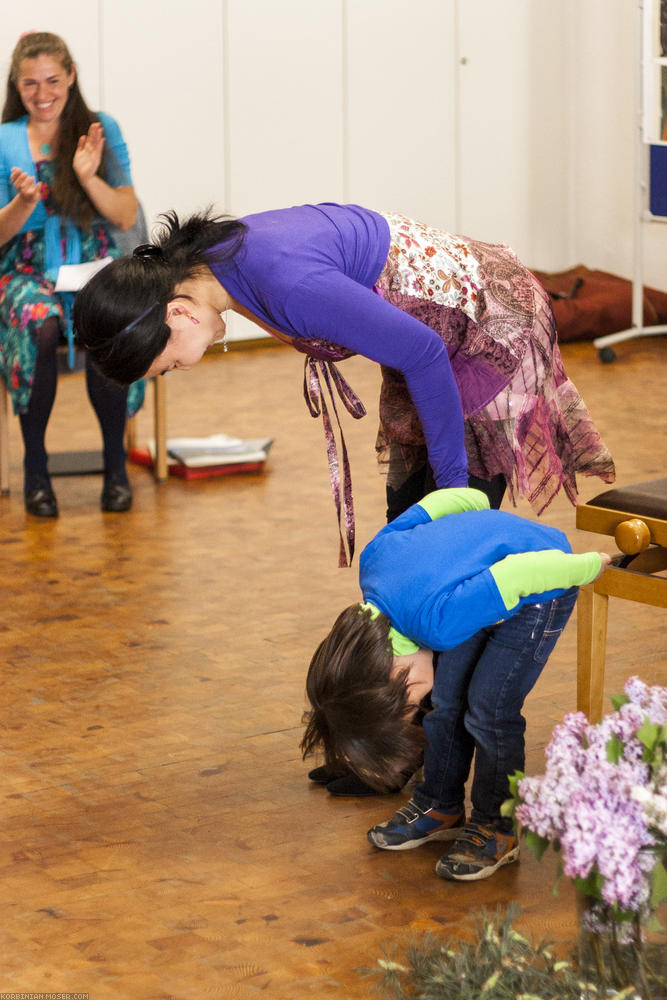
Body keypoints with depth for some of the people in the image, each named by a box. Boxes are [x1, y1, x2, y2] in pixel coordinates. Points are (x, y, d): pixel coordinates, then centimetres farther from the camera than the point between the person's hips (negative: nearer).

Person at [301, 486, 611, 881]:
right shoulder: (374, 557, -17)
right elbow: (443, 500, -3)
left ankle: (497, 830, 7)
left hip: (543, 589, -8)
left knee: (489, 710, -10)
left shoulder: (438, 619, -38)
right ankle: (440, 808, 25)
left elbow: (528, 571, -35)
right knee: (447, 701, 9)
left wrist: (591, 566, -17)